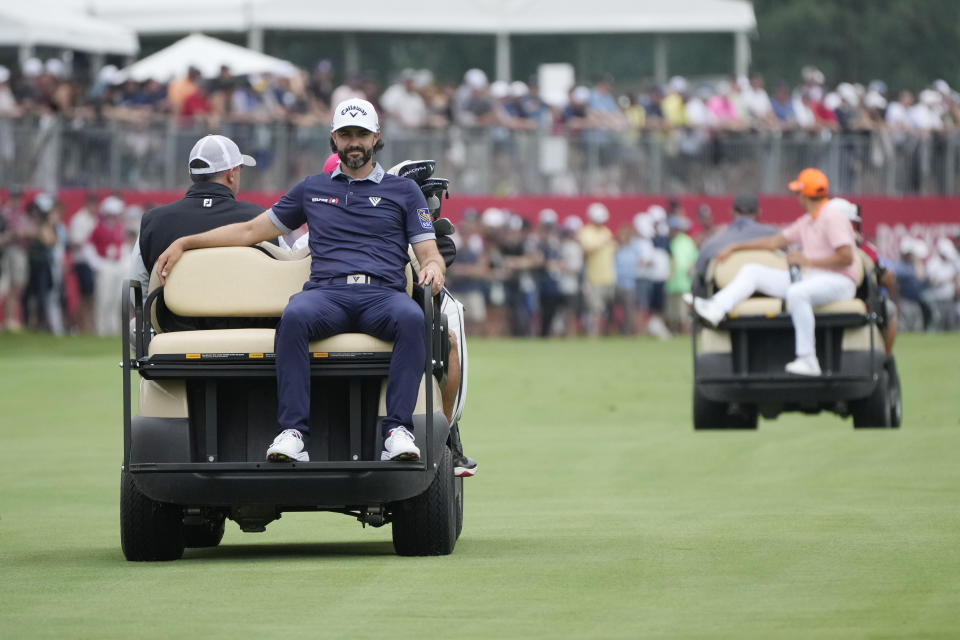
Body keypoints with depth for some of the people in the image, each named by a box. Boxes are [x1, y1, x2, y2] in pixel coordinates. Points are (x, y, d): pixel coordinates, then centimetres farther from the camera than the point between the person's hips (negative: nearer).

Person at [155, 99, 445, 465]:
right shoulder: (312, 189, 27)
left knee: (412, 319, -39)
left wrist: (433, 267, -11)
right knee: (294, 316, -37)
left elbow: (429, 252, 14)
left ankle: (397, 429, -43)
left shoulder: (403, 191, 21)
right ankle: (292, 433, -44)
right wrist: (185, 242, 23)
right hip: (327, 291, 1)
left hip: (383, 293, -1)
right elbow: (251, 230, 30)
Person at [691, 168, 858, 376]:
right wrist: (735, 248, 30)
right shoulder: (806, 222, 19)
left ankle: (808, 361, -40)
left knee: (797, 293, -42)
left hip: (838, 282, -10)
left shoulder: (832, 217, -9)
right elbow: (774, 242, 28)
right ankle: (716, 309, -20)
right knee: (751, 271, 4)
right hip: (809, 278, 10)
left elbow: (846, 257, -19)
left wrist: (808, 261, -15)